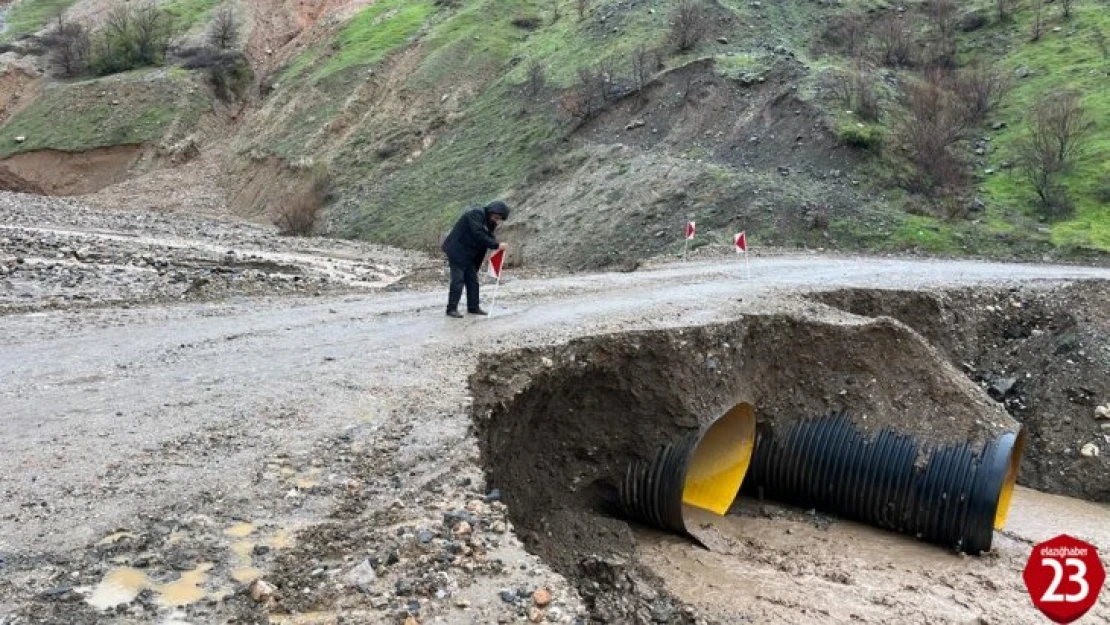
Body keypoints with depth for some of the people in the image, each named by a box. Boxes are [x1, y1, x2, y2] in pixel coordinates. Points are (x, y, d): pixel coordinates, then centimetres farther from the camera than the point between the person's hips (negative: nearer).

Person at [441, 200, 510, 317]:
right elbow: (478, 235, -30)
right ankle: (451, 309, -4)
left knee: (472, 280, 9)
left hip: (469, 254, 9)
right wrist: (496, 245, -30)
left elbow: (489, 236, 8)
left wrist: (497, 246, -12)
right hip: (457, 250, -9)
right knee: (458, 279, -9)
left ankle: (473, 307, 17)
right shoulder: (476, 214, -21)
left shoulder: (490, 221, 7)